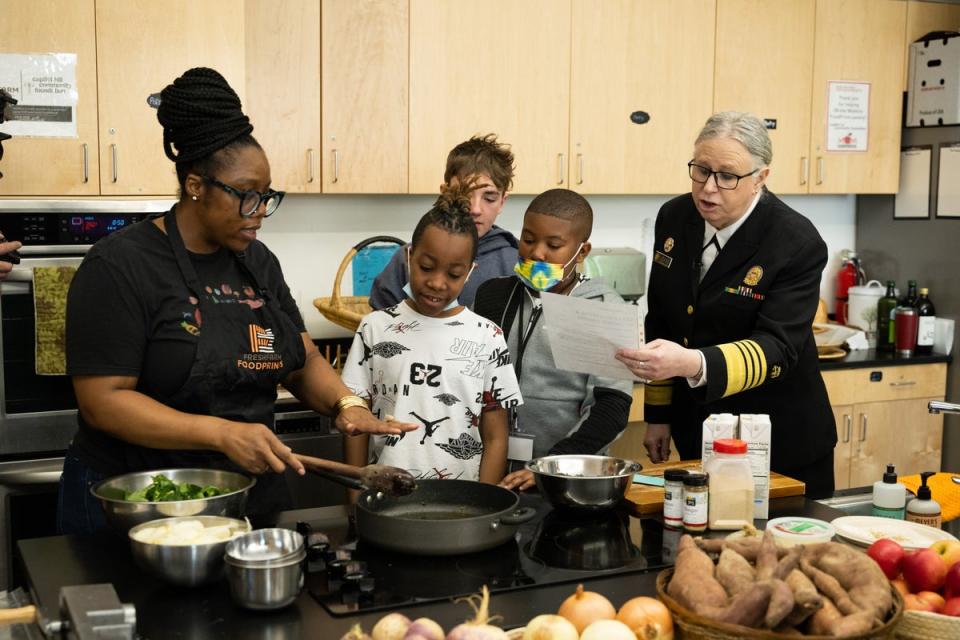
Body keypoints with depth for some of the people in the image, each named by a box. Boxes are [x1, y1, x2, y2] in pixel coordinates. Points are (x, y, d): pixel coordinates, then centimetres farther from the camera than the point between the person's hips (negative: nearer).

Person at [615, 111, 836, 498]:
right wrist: (658, 413, 7)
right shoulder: (673, 219, -2)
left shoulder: (799, 245, -19)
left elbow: (777, 348, -27)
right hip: (695, 434, 5)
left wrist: (692, 364, -44)